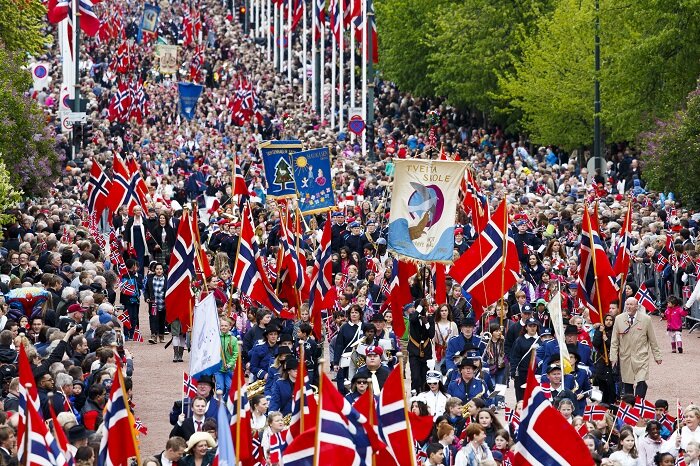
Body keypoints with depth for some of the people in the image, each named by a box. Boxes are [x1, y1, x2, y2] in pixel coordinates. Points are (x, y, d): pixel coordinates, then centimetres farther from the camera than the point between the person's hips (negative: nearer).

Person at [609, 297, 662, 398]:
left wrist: (657, 356, 8)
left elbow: (652, 340, 7)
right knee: (627, 385, 3)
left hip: (641, 358, -2)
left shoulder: (646, 319, 0)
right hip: (625, 358, 2)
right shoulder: (619, 319, 5)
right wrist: (613, 357, 1)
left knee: (641, 383, -14)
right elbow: (614, 341, 8)